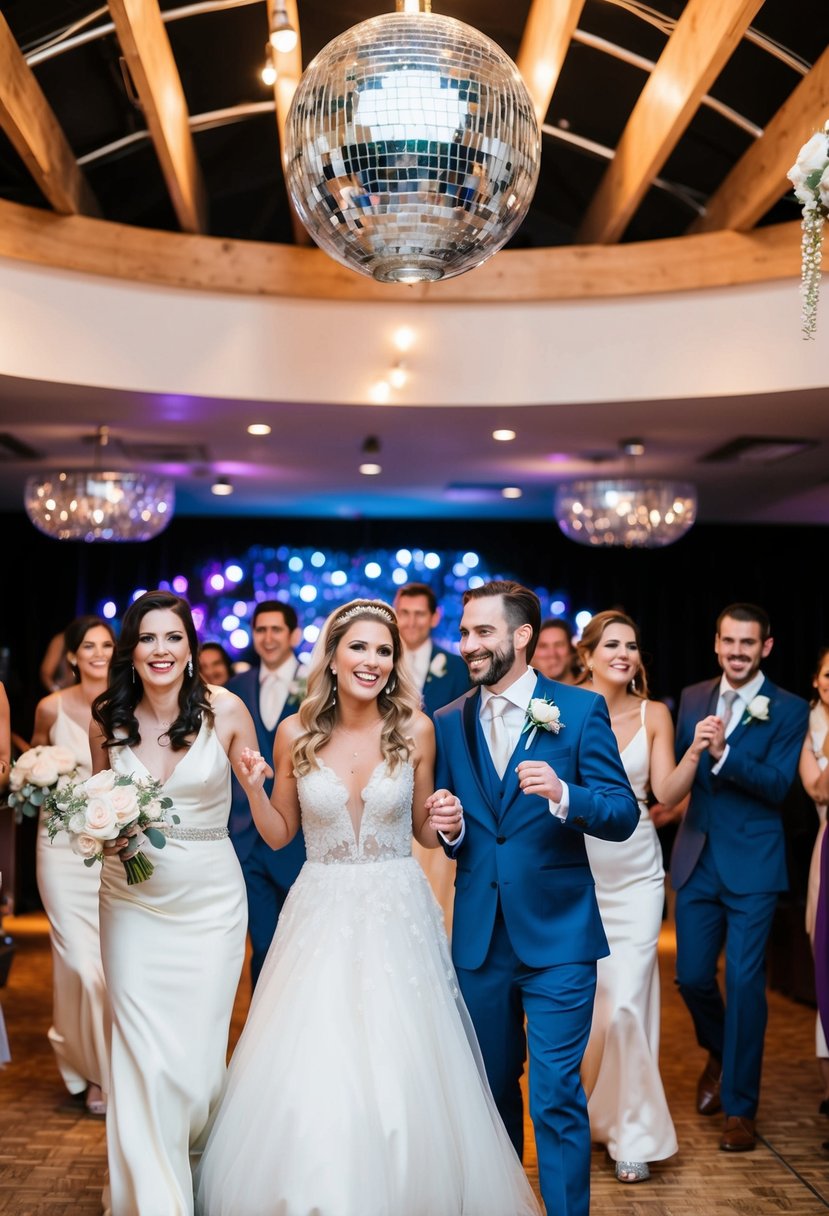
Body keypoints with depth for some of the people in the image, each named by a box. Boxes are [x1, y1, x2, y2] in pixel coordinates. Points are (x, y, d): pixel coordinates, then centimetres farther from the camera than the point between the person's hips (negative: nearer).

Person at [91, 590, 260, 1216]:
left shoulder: (226, 710, -8)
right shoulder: (108, 720, -1)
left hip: (210, 900, -1)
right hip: (132, 901, 1)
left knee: (198, 1056, 6)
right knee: (143, 1059, 0)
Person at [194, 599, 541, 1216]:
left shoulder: (416, 729, -4)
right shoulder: (296, 732, -3)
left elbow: (424, 831, 7)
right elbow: (279, 835, 6)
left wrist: (447, 822, -14)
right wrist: (253, 789, -11)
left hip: (398, 914, 0)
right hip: (322, 914, 1)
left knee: (400, 1074, 4)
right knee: (312, 1078, 1)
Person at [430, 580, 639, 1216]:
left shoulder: (581, 710, -5)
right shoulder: (449, 723, 5)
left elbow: (624, 815, -9)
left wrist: (563, 794, -26)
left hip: (556, 934, -4)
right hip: (479, 937, 4)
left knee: (557, 1096, -4)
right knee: (493, 1087, 19)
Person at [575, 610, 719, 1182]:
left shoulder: (654, 714, 0)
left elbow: (667, 793, -3)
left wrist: (695, 753, -18)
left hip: (635, 874, 0)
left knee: (626, 1001, -4)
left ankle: (631, 1132, 15)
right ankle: (583, 1111, 36)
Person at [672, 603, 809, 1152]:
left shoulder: (790, 710, -5)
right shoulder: (692, 698, 7)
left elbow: (777, 784, -16)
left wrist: (723, 753, -28)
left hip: (753, 864, -4)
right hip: (697, 860, 4)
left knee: (745, 982, -1)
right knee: (692, 976, 10)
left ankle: (740, 1106, 15)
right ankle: (719, 1054, 41)